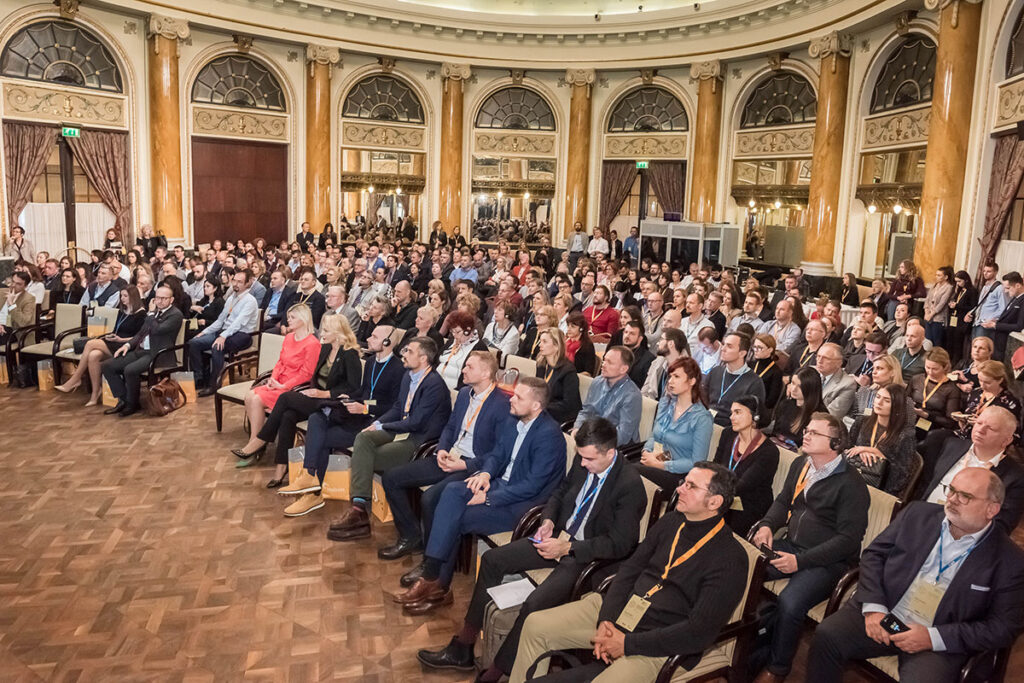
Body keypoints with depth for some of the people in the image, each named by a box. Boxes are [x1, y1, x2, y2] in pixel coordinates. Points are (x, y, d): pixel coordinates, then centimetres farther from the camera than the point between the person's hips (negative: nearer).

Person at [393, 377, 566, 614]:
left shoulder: (549, 434, -20)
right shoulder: (514, 421, 6)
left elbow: (533, 485, -22)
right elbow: (495, 454, 15)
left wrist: (488, 498, -20)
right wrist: (485, 473, -9)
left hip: (523, 504, -8)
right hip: (500, 485, 8)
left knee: (454, 518, -18)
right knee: (452, 490, -18)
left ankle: (438, 585, -2)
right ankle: (431, 568, -18)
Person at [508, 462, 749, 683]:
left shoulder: (730, 559, -14)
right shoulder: (671, 521, 8)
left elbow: (699, 633, -19)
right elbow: (630, 569, 9)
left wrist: (627, 644, -18)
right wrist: (606, 621, -8)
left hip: (657, 645, -7)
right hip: (618, 611, 7)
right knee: (535, 625, -1)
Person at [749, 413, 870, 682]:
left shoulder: (851, 484, -13)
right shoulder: (801, 465, 9)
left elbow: (849, 538, -16)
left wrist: (801, 561, -21)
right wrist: (767, 525, -1)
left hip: (827, 560, -7)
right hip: (791, 546, 7)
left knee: (790, 602, -31)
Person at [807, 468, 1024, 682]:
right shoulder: (918, 514, 6)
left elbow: (1003, 627, -4)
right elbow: (873, 554, 7)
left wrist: (933, 638, -13)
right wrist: (873, 607, -9)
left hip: (939, 642, -2)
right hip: (882, 614, 2)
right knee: (826, 635, -22)